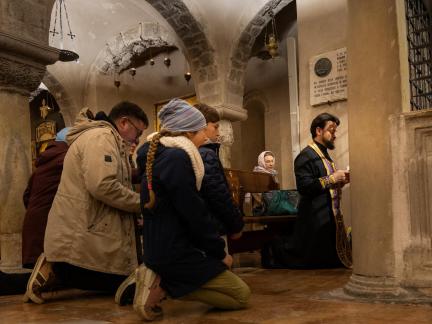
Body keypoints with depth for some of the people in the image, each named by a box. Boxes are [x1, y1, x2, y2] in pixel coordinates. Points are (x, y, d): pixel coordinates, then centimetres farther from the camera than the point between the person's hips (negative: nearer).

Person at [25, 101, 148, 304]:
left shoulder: (99, 138, 21)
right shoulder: (102, 137, -13)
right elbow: (102, 186, -27)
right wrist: (141, 202, -14)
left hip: (80, 233, 10)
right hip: (81, 238, -10)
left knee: (118, 284, 13)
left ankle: (52, 271, 8)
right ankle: (55, 273, -5)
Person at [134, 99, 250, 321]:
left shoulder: (161, 155, 14)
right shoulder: (177, 158, -17)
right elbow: (194, 214, -19)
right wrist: (220, 252, -6)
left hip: (163, 248, 10)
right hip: (175, 252, -10)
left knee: (225, 276, 23)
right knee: (241, 295, 1)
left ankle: (160, 280, 6)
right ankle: (164, 286, -8)